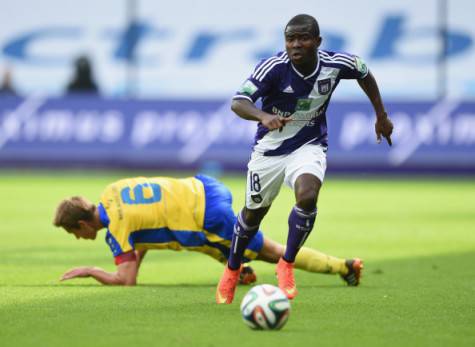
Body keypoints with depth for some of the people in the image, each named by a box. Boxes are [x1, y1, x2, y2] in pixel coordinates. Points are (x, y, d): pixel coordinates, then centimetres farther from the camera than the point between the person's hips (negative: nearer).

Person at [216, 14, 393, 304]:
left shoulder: (335, 64, -17)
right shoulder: (273, 67, -25)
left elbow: (365, 73, 7)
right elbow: (238, 102, -34)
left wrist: (381, 115, 13)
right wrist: (264, 116, -55)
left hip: (309, 146, 0)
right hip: (269, 148, 0)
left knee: (307, 196, -28)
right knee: (254, 212, 13)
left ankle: (287, 264, -6)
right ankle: (232, 269, 40)